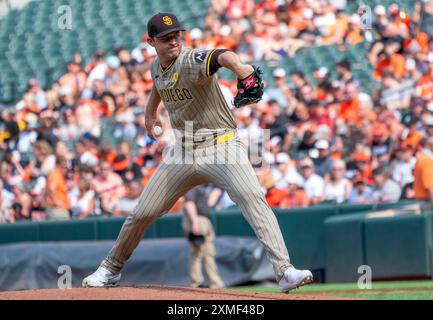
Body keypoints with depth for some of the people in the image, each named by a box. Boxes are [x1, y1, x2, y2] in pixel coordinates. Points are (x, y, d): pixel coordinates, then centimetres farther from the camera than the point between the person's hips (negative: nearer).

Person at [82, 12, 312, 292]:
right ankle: (111, 269, 33)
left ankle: (284, 271, -35)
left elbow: (223, 57, -43)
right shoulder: (156, 67, 5)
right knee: (142, 214, 9)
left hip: (220, 144, -6)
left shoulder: (191, 61, -19)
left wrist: (243, 71, -64)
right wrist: (150, 113, 42)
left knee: (252, 197, -29)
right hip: (183, 151, 6)